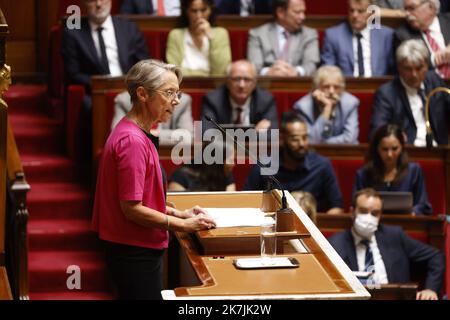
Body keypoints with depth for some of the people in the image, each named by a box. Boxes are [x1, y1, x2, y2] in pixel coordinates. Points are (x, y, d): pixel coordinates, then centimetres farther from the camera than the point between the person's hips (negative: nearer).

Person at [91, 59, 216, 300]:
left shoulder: (136, 134, 10)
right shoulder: (132, 141, -21)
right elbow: (132, 209, -22)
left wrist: (177, 214, 8)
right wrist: (183, 225, -14)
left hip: (140, 248, 10)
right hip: (134, 252, -10)